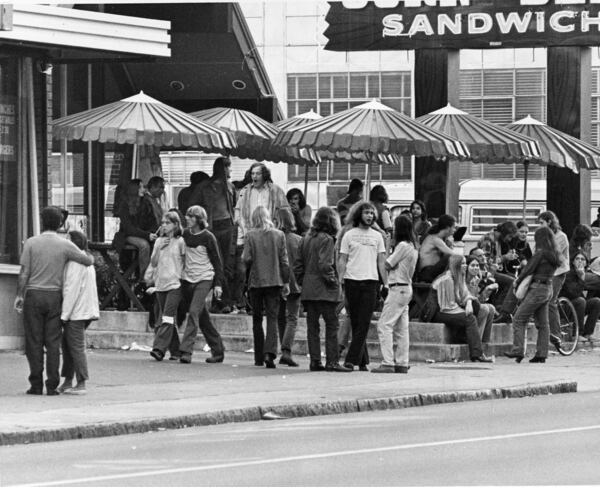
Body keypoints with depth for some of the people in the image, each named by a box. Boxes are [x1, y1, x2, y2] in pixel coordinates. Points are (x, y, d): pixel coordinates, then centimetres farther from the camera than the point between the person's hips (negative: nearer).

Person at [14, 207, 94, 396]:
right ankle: (52, 385, 0)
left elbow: (24, 273, -6)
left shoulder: (31, 243, -4)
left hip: (34, 295, -1)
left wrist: (19, 295, 1)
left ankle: (36, 385, 1)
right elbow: (89, 261, 2)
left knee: (34, 341, 3)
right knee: (53, 342, 4)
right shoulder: (65, 245, -2)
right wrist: (88, 254, 24)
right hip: (54, 296, 1)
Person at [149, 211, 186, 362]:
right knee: (166, 318, 8)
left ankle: (159, 348, -23)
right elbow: (153, 263, 9)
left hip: (175, 283, -6)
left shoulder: (180, 242, -2)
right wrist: (159, 249, -4)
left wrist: (182, 277, -8)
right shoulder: (159, 241, 12)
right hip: (161, 284, 6)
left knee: (168, 317, -16)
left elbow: (186, 262, 2)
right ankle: (175, 351, 17)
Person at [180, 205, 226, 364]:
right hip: (187, 278, 6)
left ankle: (186, 350, -23)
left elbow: (217, 261, -3)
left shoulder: (208, 237, -7)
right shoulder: (185, 234, 6)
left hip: (204, 279, -6)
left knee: (194, 312, -18)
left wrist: (218, 284, -8)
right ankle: (218, 350, 21)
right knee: (202, 318, 11)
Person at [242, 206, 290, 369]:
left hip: (256, 281, -1)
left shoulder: (250, 235, -5)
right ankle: (270, 352, -21)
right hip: (274, 281, 1)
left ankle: (259, 357, 13)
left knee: (257, 319, 11)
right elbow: (284, 260, 2)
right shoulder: (279, 235, 0)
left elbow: (246, 259, -10)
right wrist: (286, 282, 8)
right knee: (272, 317, -1)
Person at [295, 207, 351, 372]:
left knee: (312, 326, 8)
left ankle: (315, 361, 7)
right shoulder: (327, 240, -11)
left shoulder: (306, 239, 12)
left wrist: (302, 282, 17)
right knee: (331, 324, -2)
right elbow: (325, 265, -19)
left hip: (308, 289, 7)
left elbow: (298, 264, 13)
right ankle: (332, 361, -6)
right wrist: (333, 281, -10)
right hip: (324, 290, -7)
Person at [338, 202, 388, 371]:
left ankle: (352, 359, -11)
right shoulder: (349, 235, 6)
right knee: (356, 323, 3)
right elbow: (342, 260, 5)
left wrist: (385, 284, 3)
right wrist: (340, 281, -4)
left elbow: (381, 262, 10)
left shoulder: (377, 236, 11)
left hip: (370, 281, 1)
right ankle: (362, 361, 9)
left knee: (364, 324, -9)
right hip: (352, 281, -1)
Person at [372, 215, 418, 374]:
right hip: (407, 288, 10)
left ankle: (387, 363, -16)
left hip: (398, 288, -10)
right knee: (401, 328, 11)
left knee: (384, 325, -10)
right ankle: (402, 363, 10)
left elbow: (387, 265, -11)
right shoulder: (413, 246, 14)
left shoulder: (403, 246, -15)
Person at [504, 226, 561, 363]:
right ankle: (541, 354, 9)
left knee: (519, 320, -4)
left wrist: (518, 281, 2)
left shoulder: (541, 253, -15)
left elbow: (529, 269, -14)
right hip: (548, 289, 8)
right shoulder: (555, 254, 9)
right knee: (542, 323, 11)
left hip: (537, 289, -8)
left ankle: (518, 351, -11)